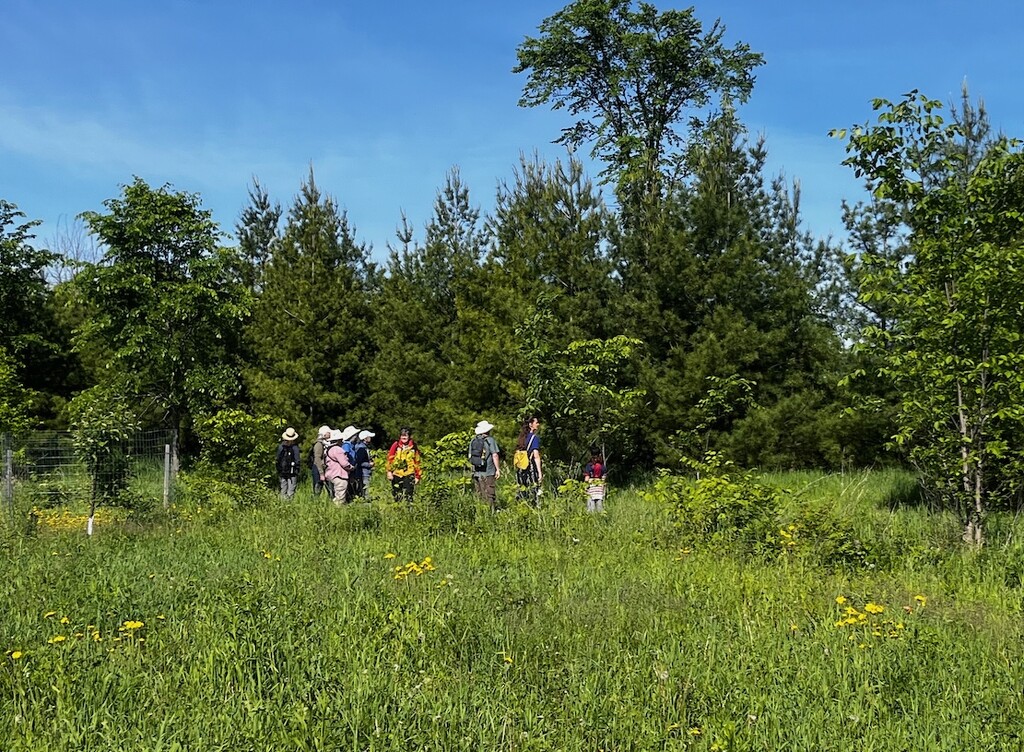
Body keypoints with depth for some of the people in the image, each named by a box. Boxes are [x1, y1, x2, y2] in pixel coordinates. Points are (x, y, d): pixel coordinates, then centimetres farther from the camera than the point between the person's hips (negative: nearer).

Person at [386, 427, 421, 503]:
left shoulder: (414, 447, 4)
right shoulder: (396, 445, 1)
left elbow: (417, 462, 10)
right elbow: (390, 459, 2)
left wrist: (417, 476, 8)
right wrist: (389, 471, -6)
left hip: (409, 474, -1)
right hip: (396, 474, 1)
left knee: (408, 495, -10)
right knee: (397, 495, 8)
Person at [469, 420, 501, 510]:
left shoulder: (473, 440, 8)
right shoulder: (490, 440, -7)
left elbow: (470, 456, 13)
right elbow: (494, 455, -12)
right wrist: (498, 469, -7)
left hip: (476, 472, 5)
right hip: (488, 472, -5)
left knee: (479, 495, 10)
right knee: (490, 494, -1)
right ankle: (491, 511, -3)